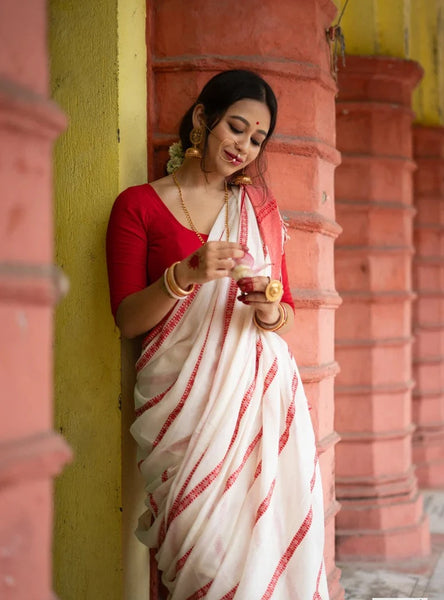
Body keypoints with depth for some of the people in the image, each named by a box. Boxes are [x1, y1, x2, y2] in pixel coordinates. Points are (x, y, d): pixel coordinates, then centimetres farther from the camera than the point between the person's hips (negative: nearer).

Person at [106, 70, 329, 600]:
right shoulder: (139, 205, 5)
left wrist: (270, 312, -6)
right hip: (184, 395, -3)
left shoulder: (260, 207, 16)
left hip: (261, 392, 3)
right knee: (205, 550, -12)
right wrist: (186, 274, -18)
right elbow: (127, 319, -1)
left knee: (266, 537, -5)